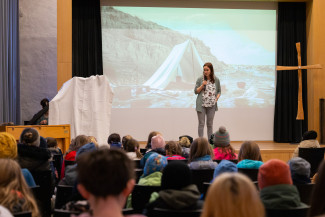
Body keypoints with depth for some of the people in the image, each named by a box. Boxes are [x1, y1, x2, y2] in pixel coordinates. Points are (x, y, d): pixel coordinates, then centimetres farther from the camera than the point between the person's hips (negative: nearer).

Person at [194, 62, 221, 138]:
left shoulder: (216, 80, 2)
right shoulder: (200, 79, -2)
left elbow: (219, 91, 11)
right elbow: (196, 91, 0)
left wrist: (217, 97, -8)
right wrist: (202, 85, -15)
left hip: (211, 105, 2)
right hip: (201, 105, -2)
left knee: (210, 124, 9)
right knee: (201, 124, 0)